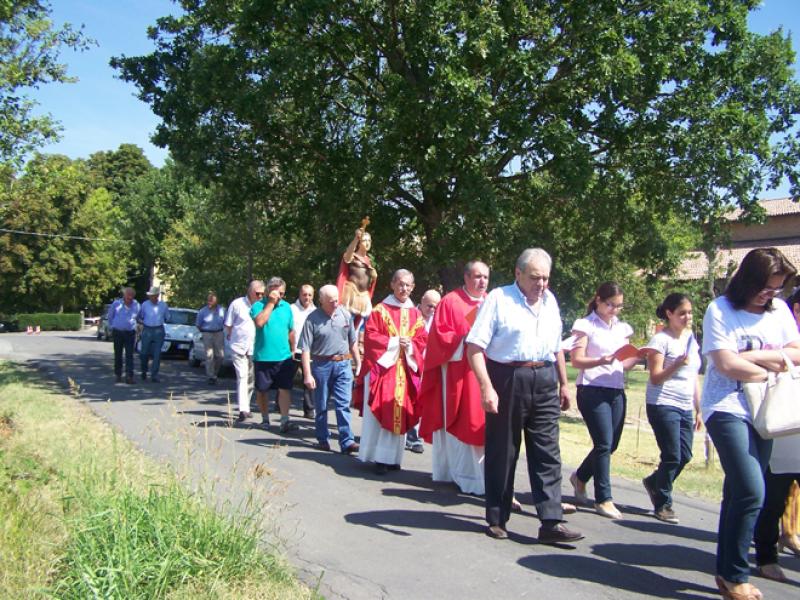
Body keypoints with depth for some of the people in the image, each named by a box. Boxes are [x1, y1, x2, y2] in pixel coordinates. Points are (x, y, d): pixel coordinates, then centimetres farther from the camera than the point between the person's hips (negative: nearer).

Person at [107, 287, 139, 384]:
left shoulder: (136, 305, 1)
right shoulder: (116, 303, -2)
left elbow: (138, 317, 18)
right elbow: (110, 316, 12)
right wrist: (112, 327, 17)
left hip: (130, 333, 0)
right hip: (117, 332, 0)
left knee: (129, 355, -8)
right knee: (118, 355, 7)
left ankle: (129, 376, -11)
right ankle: (118, 375, 17)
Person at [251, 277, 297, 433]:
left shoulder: (286, 307, 8)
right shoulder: (258, 305, -4)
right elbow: (259, 322, -25)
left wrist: (293, 350, 19)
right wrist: (270, 303, -18)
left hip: (284, 357, 2)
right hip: (262, 357, -2)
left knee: (285, 389, -5)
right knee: (262, 390, 10)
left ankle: (284, 421, -5)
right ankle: (265, 419, 26)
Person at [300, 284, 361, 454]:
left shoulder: (346, 315, 3)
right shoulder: (313, 319, -8)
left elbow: (353, 342, 12)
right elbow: (305, 348, -9)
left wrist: (358, 363, 12)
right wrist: (307, 374, -14)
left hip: (343, 364, 2)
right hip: (321, 365, -2)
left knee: (343, 405, -2)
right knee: (321, 406, 10)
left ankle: (347, 441, -1)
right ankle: (323, 439, 23)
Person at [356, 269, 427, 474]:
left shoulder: (416, 314, 12)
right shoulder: (380, 310, 0)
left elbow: (422, 340, 8)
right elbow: (371, 336, -7)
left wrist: (409, 345, -11)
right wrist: (393, 342, -14)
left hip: (405, 370, 4)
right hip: (382, 367, -4)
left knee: (400, 413, 5)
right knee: (380, 412, -5)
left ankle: (392, 457, 12)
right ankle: (378, 456, 1)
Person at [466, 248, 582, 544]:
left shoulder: (550, 301, 13)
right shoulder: (498, 298, -6)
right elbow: (475, 347, -11)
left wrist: (564, 383, 20)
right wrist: (486, 387, -20)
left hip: (544, 382, 5)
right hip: (507, 379, -5)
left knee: (547, 454, 3)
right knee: (501, 453, 6)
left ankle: (552, 523, 8)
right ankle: (497, 519, 20)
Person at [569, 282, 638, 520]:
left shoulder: (622, 328, 16)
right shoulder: (585, 326, -2)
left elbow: (625, 363, 17)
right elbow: (577, 360, -8)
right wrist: (602, 361, -24)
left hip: (616, 392, 6)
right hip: (592, 391, -6)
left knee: (611, 445, 9)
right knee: (604, 444, -10)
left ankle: (580, 477, 33)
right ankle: (603, 499, 0)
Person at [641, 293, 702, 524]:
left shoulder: (692, 339, 14)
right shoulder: (661, 339, -8)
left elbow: (694, 378, 19)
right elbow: (655, 378, -11)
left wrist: (698, 410, 18)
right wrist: (676, 365, -27)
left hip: (685, 408, 7)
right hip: (663, 405, -7)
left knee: (684, 456, 7)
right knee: (672, 457, -5)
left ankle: (654, 482, 32)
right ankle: (663, 505, 13)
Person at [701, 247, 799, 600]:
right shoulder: (721, 310, -5)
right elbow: (727, 365, -13)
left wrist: (753, 356, -8)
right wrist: (771, 370, -2)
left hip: (761, 412, 6)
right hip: (727, 410, -6)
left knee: (738, 493, 10)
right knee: (751, 491, -15)